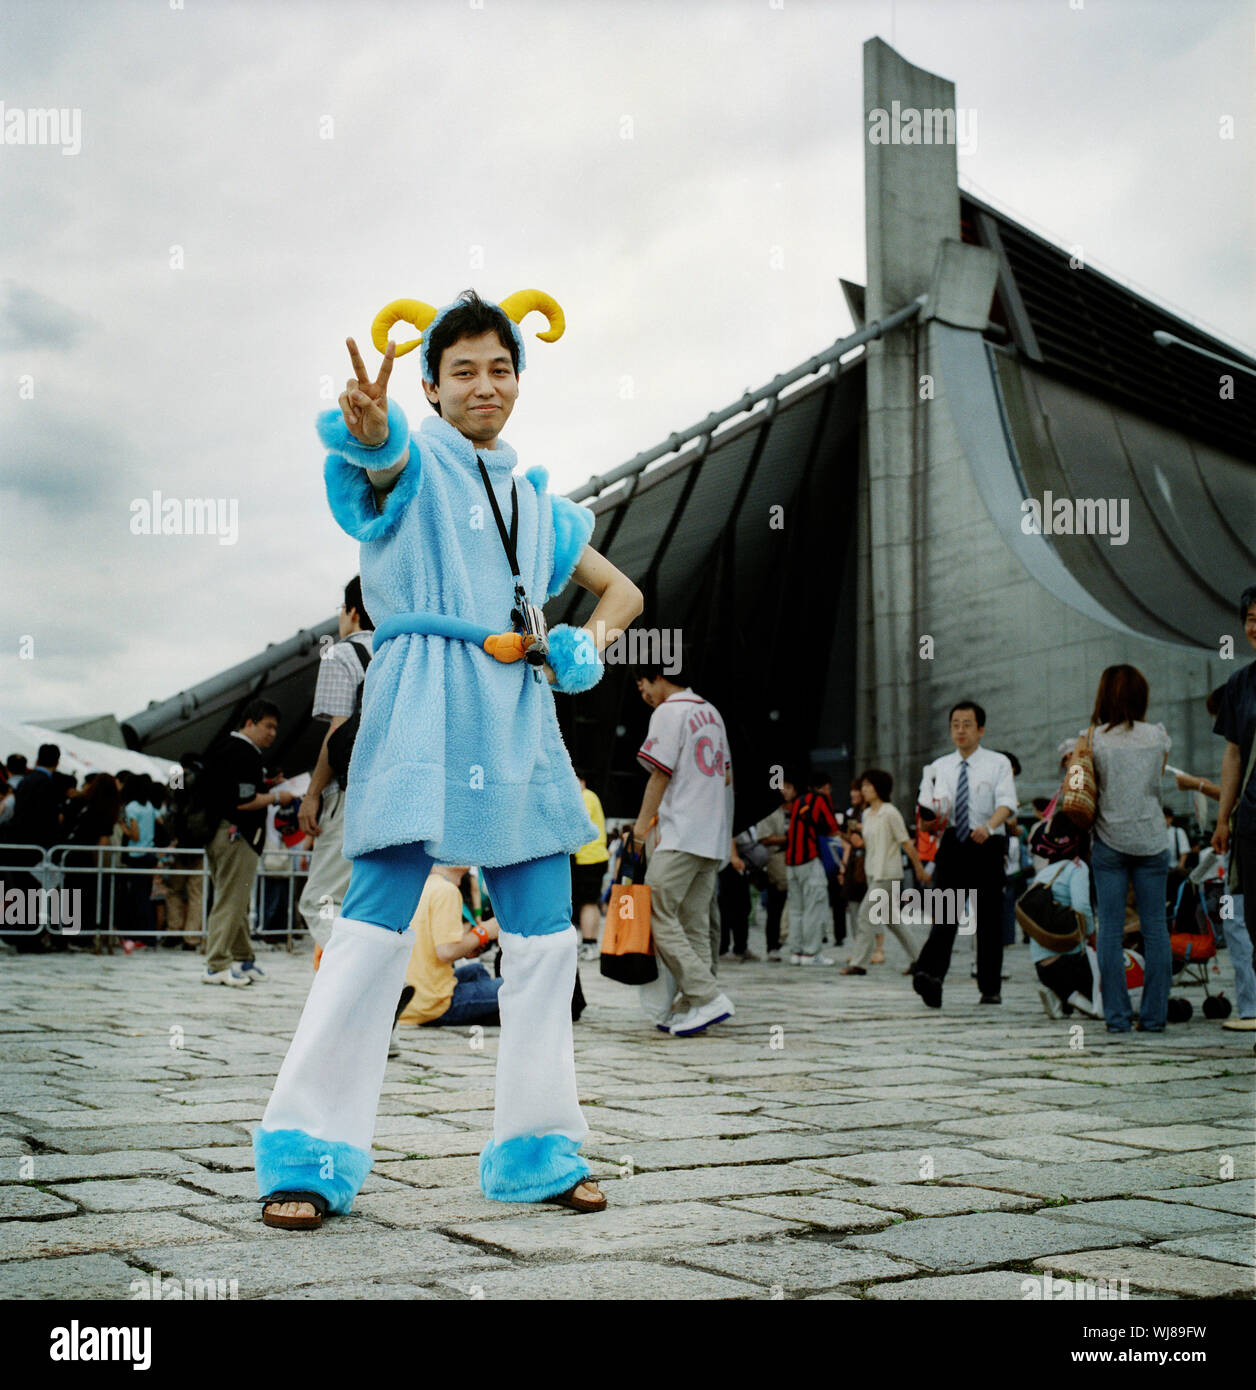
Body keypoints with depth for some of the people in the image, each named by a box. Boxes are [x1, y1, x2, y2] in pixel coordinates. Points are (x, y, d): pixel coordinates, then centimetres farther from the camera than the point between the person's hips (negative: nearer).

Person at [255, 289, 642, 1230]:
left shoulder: (534, 501, 22)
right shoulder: (416, 464, 5)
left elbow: (623, 589, 29)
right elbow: (385, 460, -21)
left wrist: (589, 642, 7)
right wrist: (368, 426, -46)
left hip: (520, 719, 6)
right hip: (426, 708, -6)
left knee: (546, 937, 3)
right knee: (377, 923, -13)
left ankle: (537, 1150, 14)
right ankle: (307, 1155, -6)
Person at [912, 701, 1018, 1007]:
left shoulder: (998, 764, 4)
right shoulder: (939, 767, 15)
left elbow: (1006, 801, -10)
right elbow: (931, 807, 12)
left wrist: (989, 826, -30)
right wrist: (930, 819, -13)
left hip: (987, 846, -1)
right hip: (951, 845, 1)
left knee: (989, 919, 4)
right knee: (944, 913, -15)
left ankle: (990, 988, 14)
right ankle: (930, 973, -30)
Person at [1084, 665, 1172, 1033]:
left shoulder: (1094, 739, -5)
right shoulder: (1158, 736, 0)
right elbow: (1158, 781, 13)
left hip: (1109, 842, -1)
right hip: (1151, 840, 1)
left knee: (1110, 929, 3)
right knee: (1154, 927, 6)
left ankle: (1116, 1016, 3)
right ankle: (1154, 1015, 7)